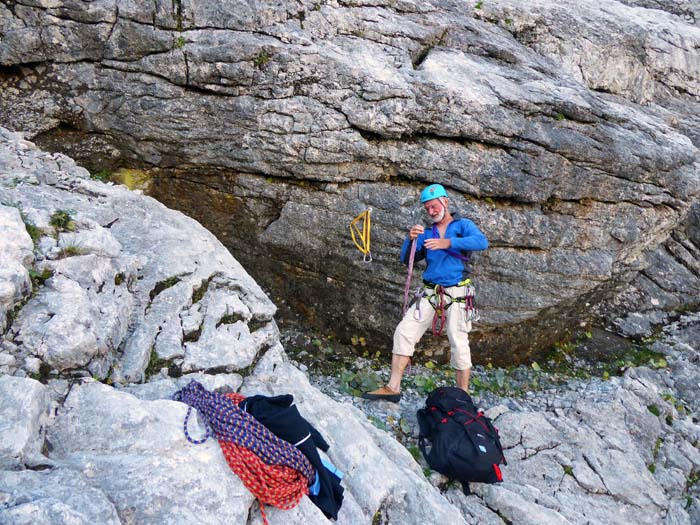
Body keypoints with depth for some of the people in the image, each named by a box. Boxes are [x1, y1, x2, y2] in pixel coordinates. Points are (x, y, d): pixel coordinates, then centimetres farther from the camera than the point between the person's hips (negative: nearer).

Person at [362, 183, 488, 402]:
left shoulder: (463, 225, 4)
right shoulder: (426, 233, 18)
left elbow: (482, 242, -17)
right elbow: (406, 259, 12)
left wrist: (448, 243, -27)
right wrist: (410, 239, -7)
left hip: (456, 295, -5)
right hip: (430, 294, 5)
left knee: (459, 344, -5)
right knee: (404, 332, -3)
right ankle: (393, 388, 3)